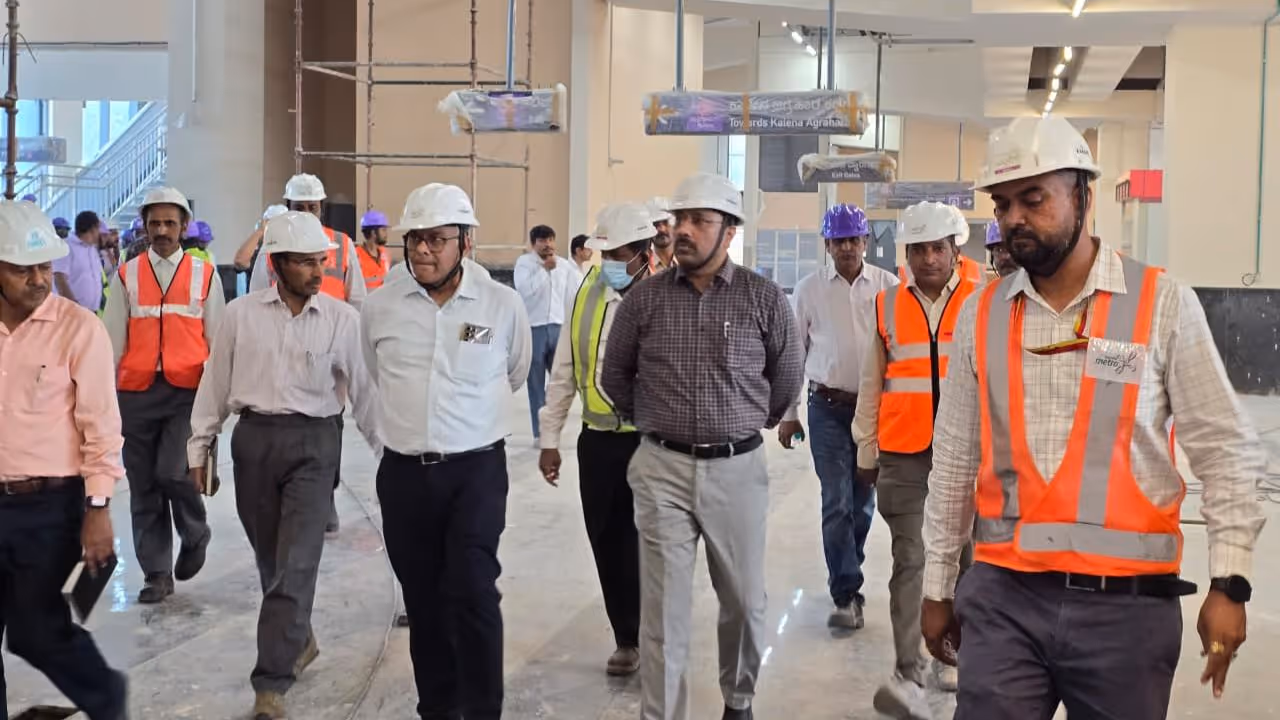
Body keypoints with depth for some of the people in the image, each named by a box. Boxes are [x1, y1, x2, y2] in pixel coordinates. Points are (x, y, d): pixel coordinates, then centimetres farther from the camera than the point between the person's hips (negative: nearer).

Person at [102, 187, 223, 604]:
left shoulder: (204, 275, 4)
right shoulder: (127, 276, 6)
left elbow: (216, 337, 6)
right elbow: (113, 339, 7)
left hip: (188, 390, -2)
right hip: (136, 392, 2)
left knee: (173, 473, -15)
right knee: (143, 485, 6)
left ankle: (195, 536, 16)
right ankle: (156, 573, 18)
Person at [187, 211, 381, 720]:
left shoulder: (342, 319, -3)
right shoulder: (241, 314, 1)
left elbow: (364, 390, 1)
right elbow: (215, 383, 8)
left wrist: (386, 452, 2)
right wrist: (199, 448, 10)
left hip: (313, 440, -2)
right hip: (253, 436, 2)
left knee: (295, 564, -7)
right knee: (270, 558, 15)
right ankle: (298, 640, 39)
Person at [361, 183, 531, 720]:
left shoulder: (503, 304, -4)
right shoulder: (379, 306, 0)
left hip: (476, 469, -2)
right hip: (403, 472, 2)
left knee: (473, 594, -10)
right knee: (423, 598, 11)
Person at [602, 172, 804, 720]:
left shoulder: (765, 299, -3)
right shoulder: (644, 298, -1)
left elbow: (788, 378, 12)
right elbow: (615, 375, 14)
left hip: (738, 469, 1)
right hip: (661, 469, 0)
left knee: (744, 601, 13)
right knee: (664, 608, 1)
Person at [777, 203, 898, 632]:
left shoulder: (888, 287, 0)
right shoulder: (810, 290, 2)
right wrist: (787, 413, 6)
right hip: (828, 407, -1)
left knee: (863, 501, 11)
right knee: (836, 503, -5)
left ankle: (846, 577, 30)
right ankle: (847, 596, 0)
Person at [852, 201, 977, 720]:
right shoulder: (887, 307, 8)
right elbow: (871, 386, 11)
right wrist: (866, 452, 12)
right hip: (903, 458, 1)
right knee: (911, 561, -3)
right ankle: (909, 676, -4)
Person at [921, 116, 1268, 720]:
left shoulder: (1162, 303, -3)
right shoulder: (980, 315, 5)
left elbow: (1225, 451, -1)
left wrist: (1229, 583, -7)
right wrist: (937, 587, 14)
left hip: (1127, 603, -1)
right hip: (1002, 598, 2)